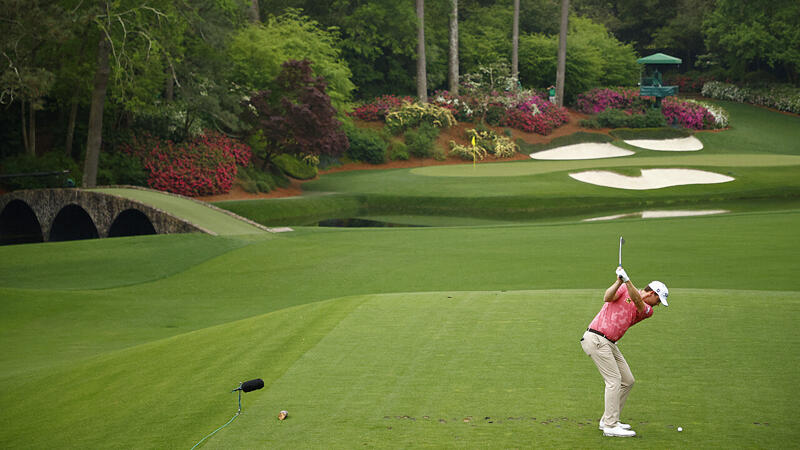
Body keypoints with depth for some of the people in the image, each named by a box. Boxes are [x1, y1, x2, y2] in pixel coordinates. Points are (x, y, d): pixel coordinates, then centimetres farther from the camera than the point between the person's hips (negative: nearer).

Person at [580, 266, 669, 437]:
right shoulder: (624, 289, 0)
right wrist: (619, 281, -32)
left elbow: (638, 302, -12)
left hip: (610, 344, 8)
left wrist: (627, 280, -28)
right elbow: (608, 297, -17)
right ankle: (610, 426, -13)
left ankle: (607, 420, 17)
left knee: (627, 381, 8)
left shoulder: (647, 311, 11)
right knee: (614, 380, -13)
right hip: (596, 338, -8)